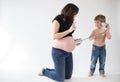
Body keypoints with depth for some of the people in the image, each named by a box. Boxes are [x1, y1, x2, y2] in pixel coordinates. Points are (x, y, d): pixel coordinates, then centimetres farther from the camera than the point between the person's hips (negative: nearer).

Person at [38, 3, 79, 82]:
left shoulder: (70, 21, 7)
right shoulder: (58, 19, -12)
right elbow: (54, 36, -20)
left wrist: (74, 41, -1)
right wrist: (69, 30, -24)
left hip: (68, 51, 7)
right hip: (58, 51, -7)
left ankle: (48, 70, 31)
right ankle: (44, 71, 25)